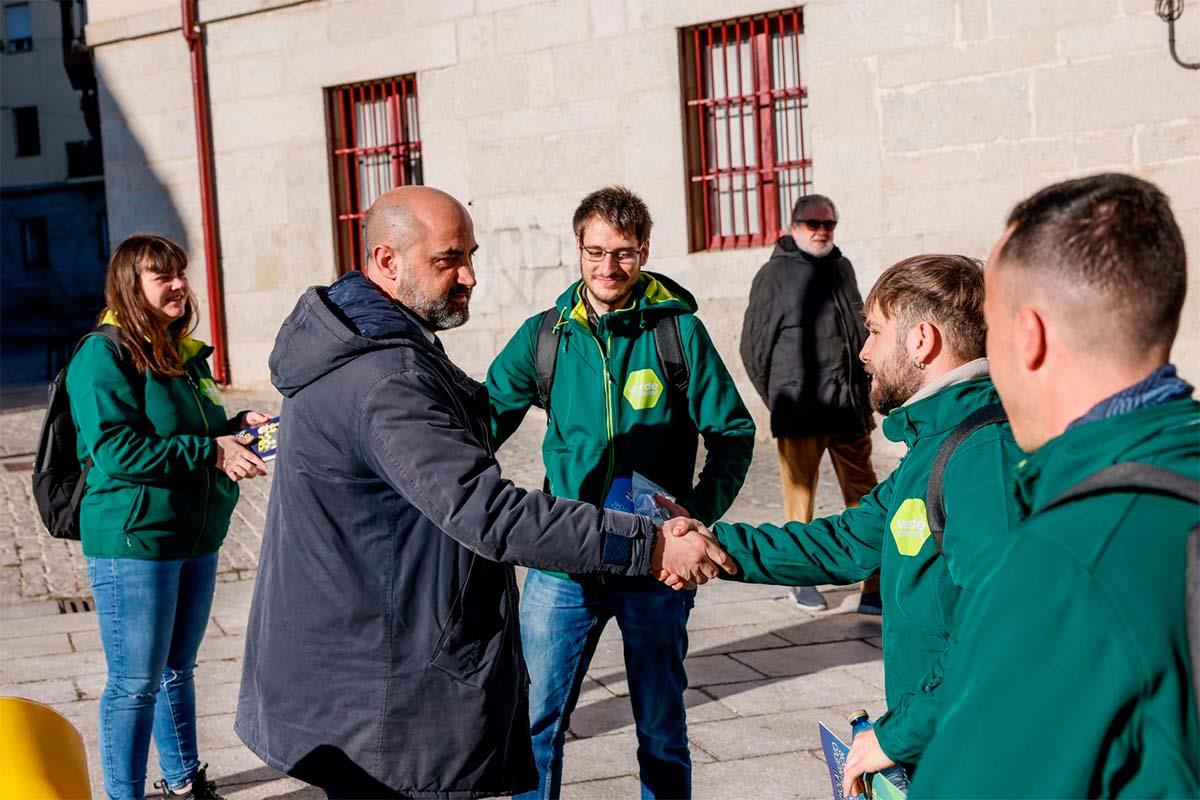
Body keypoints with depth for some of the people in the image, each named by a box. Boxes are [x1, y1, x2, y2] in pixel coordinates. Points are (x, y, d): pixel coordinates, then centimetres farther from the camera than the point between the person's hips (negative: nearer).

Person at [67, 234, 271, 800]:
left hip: (197, 540, 8)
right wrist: (211, 452, -22)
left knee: (177, 669, 21)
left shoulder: (185, 354, 12)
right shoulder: (103, 355, -14)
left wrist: (238, 426, 2)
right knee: (135, 684, 0)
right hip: (133, 542, -8)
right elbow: (114, 450, -22)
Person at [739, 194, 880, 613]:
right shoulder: (776, 273, 0)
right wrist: (778, 400, 3)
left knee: (865, 499, 1)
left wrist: (863, 396, 17)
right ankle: (802, 580, 18)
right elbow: (754, 345, 2)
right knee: (800, 500, 5)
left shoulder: (842, 267, 15)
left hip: (848, 407, 4)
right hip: (799, 412, -4)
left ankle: (874, 589, 4)